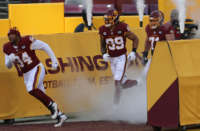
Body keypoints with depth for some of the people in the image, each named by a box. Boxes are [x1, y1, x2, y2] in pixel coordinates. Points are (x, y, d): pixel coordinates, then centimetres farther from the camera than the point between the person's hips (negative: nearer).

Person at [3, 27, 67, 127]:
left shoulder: (27, 41, -14)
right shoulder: (7, 48, 3)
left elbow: (45, 46, -7)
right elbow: (8, 66, 9)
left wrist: (54, 61, -10)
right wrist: (10, 59, -15)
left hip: (36, 68, -6)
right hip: (26, 75, 6)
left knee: (31, 89, -30)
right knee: (42, 96, 5)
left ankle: (52, 105, -14)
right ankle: (60, 116, 13)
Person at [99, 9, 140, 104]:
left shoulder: (122, 28, -16)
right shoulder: (103, 30, -4)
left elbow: (135, 39, -3)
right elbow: (103, 45, 12)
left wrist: (133, 52, -13)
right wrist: (104, 54, -6)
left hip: (122, 57, -5)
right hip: (112, 59, 5)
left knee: (117, 81, -14)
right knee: (122, 82, 9)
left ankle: (116, 103, -3)